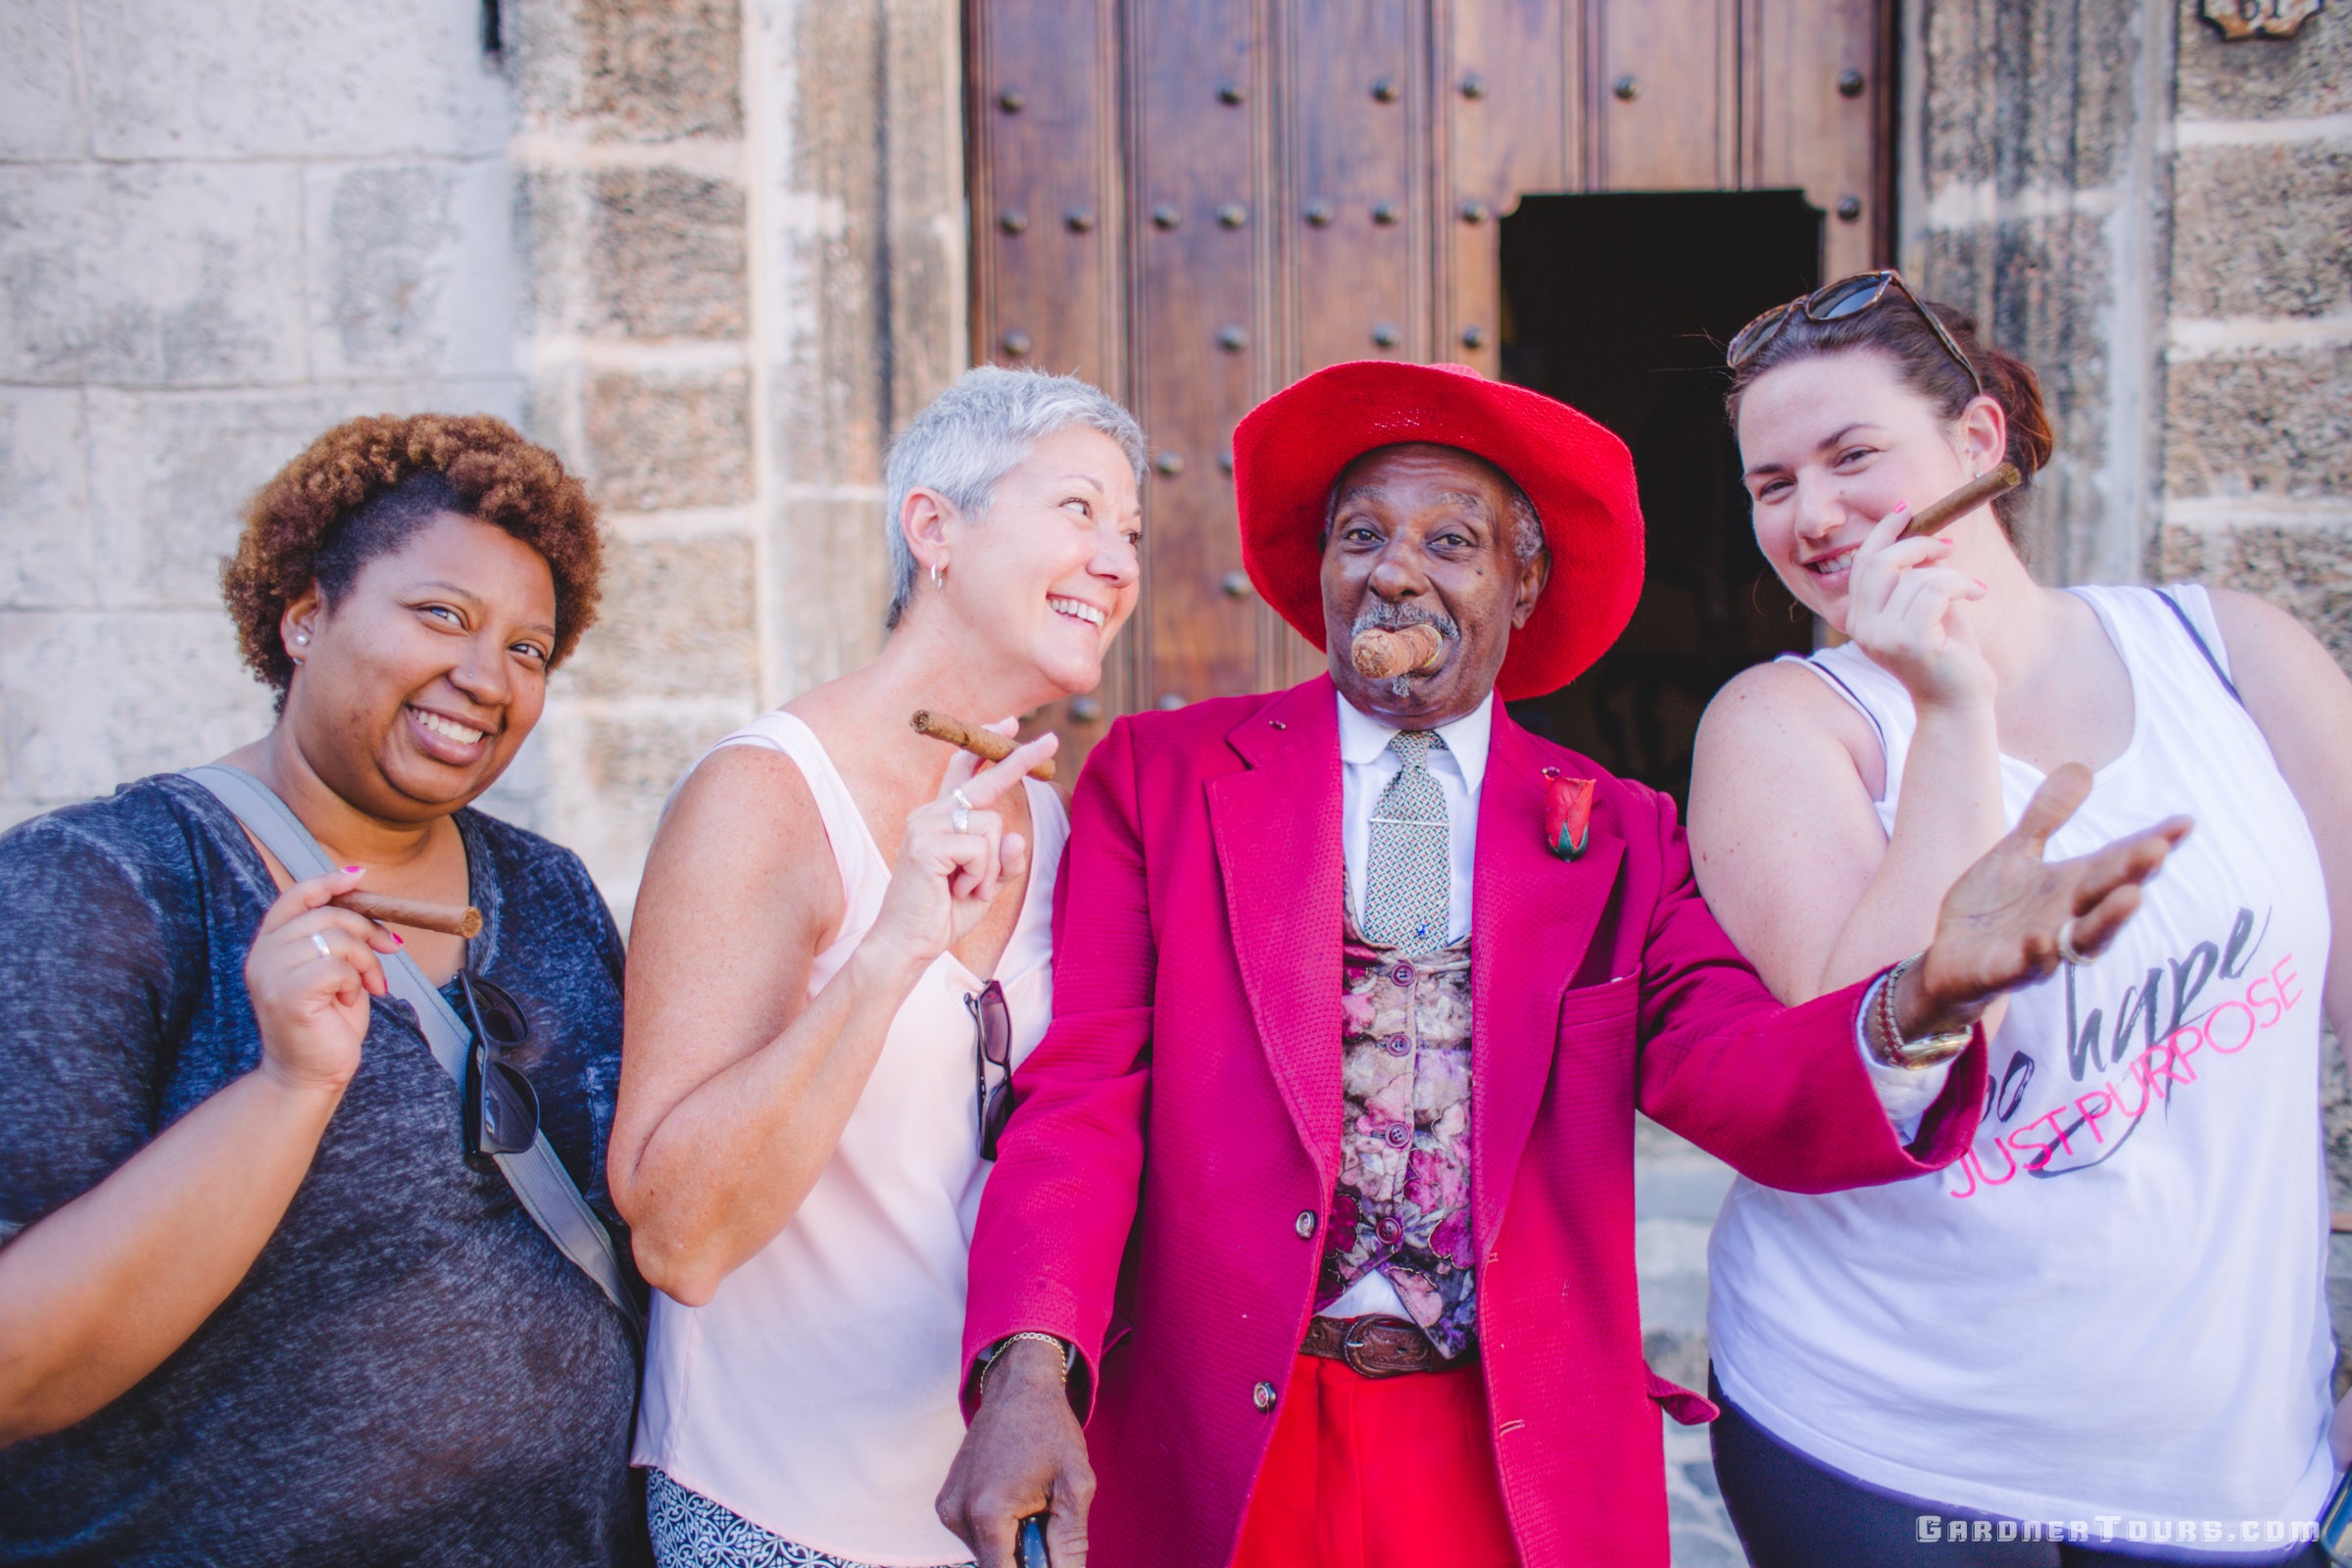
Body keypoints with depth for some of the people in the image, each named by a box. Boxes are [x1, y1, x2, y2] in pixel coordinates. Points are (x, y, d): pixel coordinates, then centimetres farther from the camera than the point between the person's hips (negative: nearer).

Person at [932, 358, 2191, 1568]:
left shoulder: (1617, 836, 3)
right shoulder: (1160, 778, 0)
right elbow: (1083, 1092, -8)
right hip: (1222, 1462, -1)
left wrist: (1921, 1003, -33)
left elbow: (1729, 1069, -12)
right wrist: (1028, 1369, -23)